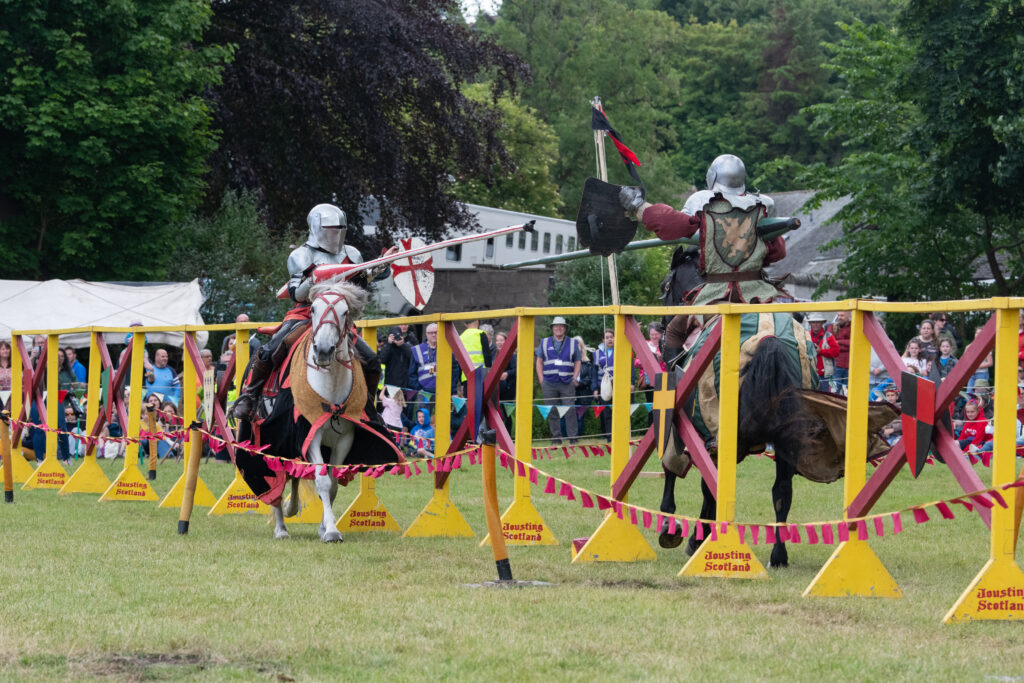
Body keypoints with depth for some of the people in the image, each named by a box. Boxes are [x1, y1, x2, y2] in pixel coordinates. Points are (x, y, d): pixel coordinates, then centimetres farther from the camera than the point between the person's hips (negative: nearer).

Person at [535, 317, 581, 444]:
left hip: (567, 384, -1)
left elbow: (577, 363, 12)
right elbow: (539, 362, 12)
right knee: (552, 413, 2)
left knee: (570, 412, -9)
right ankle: (556, 437, 9)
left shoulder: (572, 343, 10)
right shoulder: (544, 343, 11)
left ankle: (573, 437, -5)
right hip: (549, 384, 1)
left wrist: (574, 379, 0)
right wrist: (541, 381, 3)